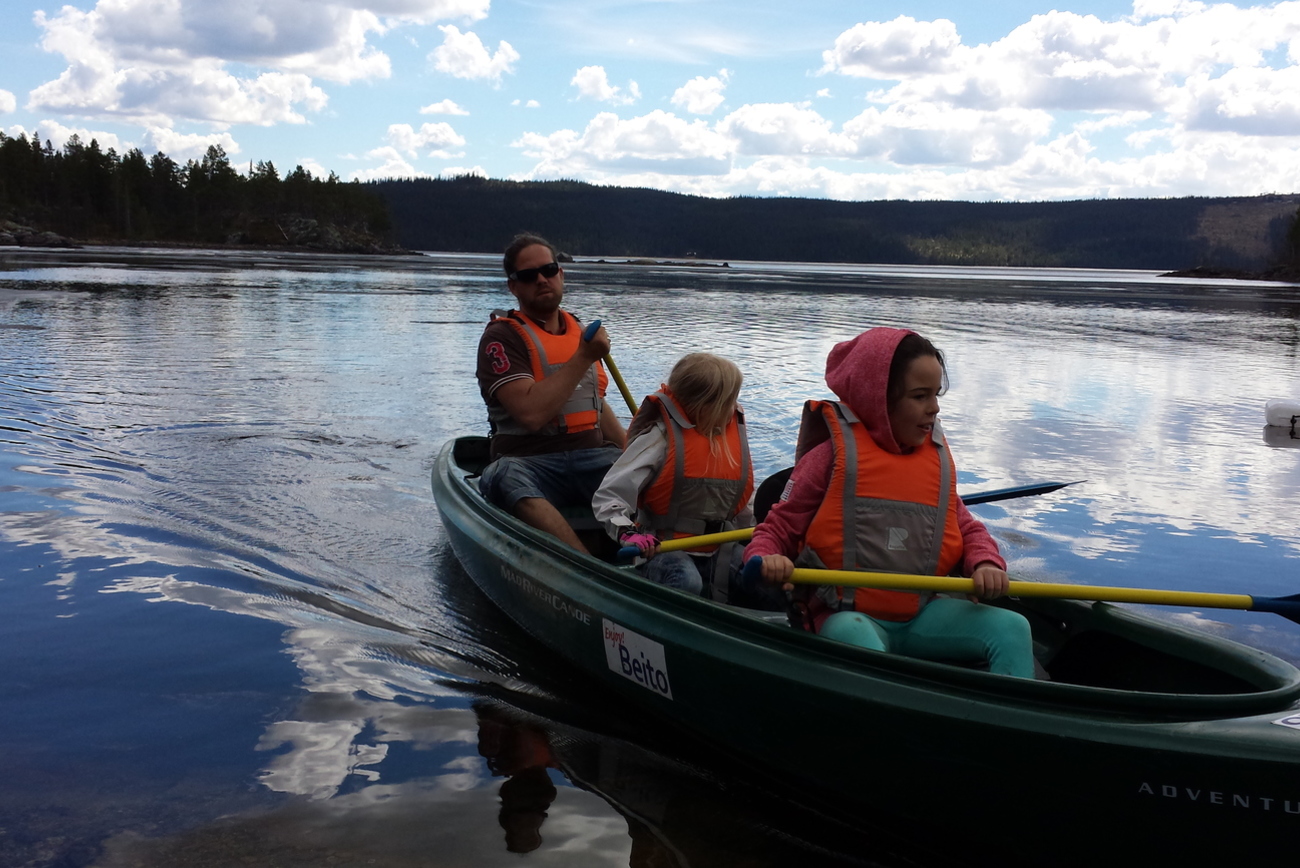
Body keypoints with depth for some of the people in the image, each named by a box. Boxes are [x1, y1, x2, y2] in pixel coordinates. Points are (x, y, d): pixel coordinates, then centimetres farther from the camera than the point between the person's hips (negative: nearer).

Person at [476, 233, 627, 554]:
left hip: (593, 457, 6)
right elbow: (531, 414, -16)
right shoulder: (503, 337, -1)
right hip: (531, 462, -6)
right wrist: (583, 357, -12)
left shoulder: (579, 330, 20)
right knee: (505, 477, -39)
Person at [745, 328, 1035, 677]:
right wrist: (765, 558, -25)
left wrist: (986, 563, -9)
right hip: (847, 617, -5)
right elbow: (778, 528, 0)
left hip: (921, 614, 5)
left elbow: (966, 528, 16)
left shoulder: (937, 459, 12)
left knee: (1012, 628, -15)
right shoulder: (833, 455, -3)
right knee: (860, 645, -40)